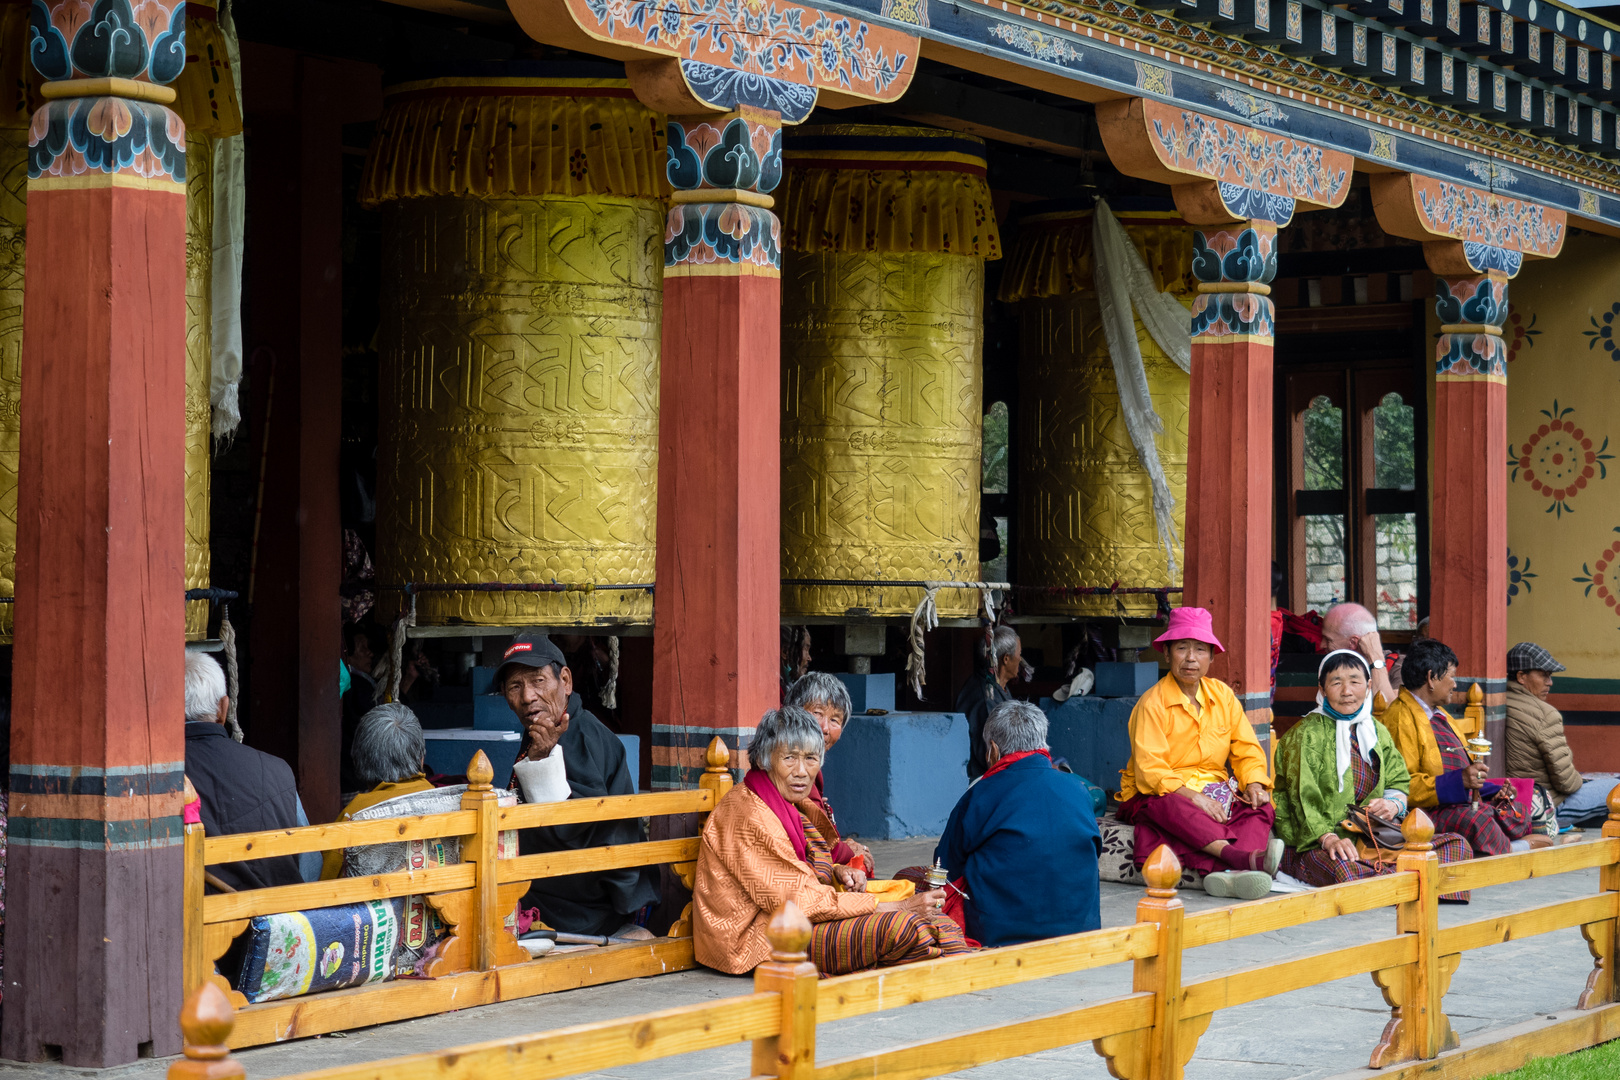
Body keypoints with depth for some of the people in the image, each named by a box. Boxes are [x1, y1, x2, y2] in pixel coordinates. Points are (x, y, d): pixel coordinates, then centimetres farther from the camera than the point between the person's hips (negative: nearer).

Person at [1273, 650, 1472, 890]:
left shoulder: (1376, 732, 18)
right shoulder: (1306, 734, -2)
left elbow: (1399, 783, 17)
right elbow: (1303, 799, -11)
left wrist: (1394, 805, -8)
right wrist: (1328, 839, -27)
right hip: (1314, 846, -7)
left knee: (1457, 845, -11)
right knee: (1345, 871, -43)